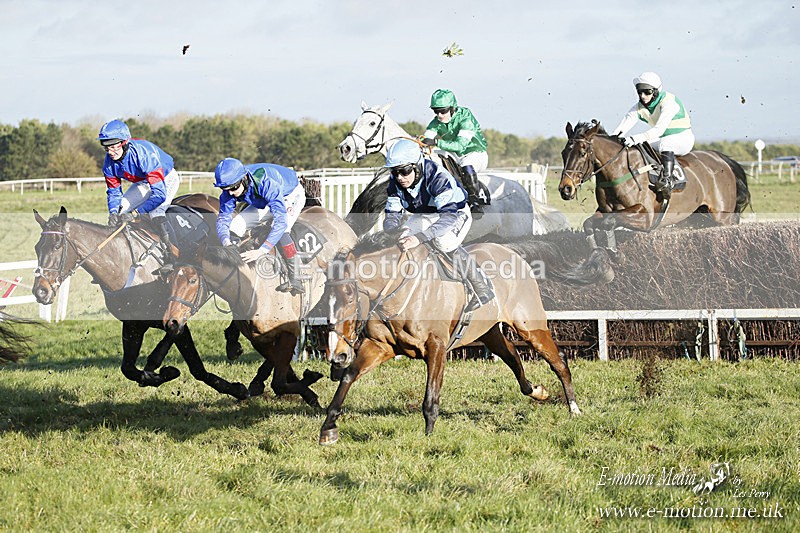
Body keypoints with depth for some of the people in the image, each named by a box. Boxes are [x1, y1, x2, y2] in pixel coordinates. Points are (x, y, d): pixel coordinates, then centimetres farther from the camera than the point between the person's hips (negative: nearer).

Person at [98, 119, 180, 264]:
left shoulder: (144, 154, -41)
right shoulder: (109, 162, -20)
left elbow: (159, 194, -44)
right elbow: (114, 192, -7)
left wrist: (135, 213, -48)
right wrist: (113, 213, -29)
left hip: (166, 179, -7)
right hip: (143, 183, 7)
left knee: (155, 211, -31)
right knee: (120, 209, -6)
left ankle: (169, 258, -30)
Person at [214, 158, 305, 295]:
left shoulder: (266, 183, -44)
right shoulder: (229, 189, -25)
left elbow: (281, 221, -49)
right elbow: (223, 218, -20)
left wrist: (261, 251, -55)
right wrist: (226, 242, -42)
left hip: (291, 195, -6)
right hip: (264, 202, 6)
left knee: (279, 229, -34)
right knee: (234, 227, -9)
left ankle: (294, 279, -25)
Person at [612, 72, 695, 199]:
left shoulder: (668, 102, -24)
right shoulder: (639, 107, -2)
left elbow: (659, 129, -35)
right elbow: (626, 123, -13)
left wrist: (636, 138, -46)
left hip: (684, 138, -8)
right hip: (663, 139, 8)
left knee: (665, 143, -39)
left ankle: (667, 179, -46)